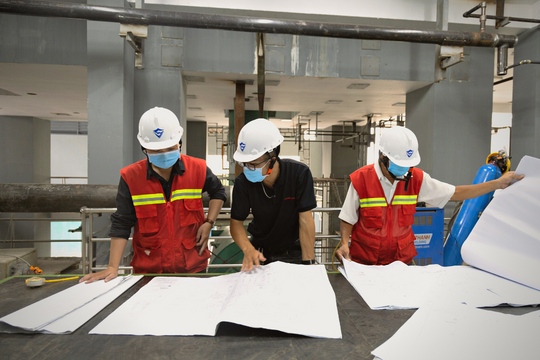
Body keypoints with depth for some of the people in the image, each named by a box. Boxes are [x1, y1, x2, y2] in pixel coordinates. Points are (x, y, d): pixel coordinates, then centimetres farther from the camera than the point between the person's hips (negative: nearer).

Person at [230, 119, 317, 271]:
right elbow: (236, 222, -11)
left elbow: (305, 220, -21)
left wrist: (309, 263, -22)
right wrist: (248, 249, -30)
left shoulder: (299, 174, -23)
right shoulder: (243, 182, -18)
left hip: (292, 250, -1)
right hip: (260, 250, 1)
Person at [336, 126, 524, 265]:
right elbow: (347, 219, -4)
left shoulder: (416, 178, -4)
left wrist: (498, 183, 4)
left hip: (402, 260, 3)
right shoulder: (361, 179, -13)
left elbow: (456, 193, 5)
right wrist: (345, 243, -19)